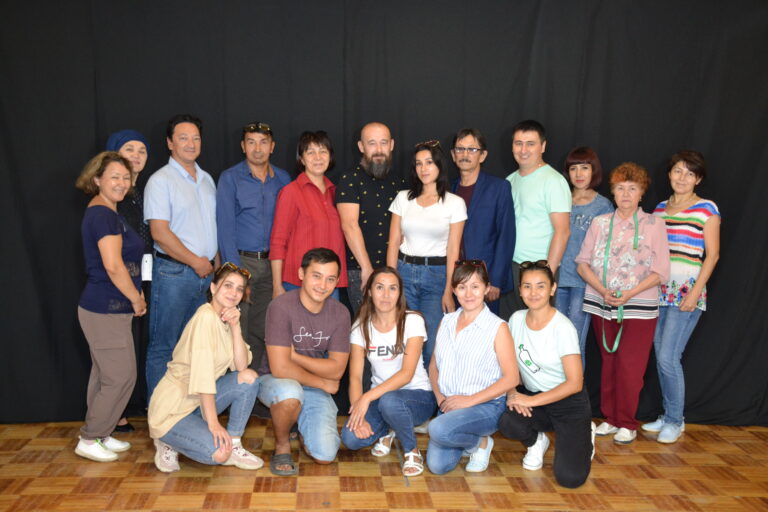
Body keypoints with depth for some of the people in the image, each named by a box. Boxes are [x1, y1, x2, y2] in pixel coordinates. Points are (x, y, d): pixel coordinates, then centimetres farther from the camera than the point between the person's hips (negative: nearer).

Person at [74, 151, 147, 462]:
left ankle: (99, 434, 28)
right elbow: (113, 265, -24)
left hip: (105, 308, 10)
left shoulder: (104, 213, 15)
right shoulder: (104, 215, -17)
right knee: (121, 376, -2)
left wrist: (134, 297, 13)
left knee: (105, 375, 17)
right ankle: (89, 440, 10)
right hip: (106, 311, -10)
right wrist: (137, 299, -12)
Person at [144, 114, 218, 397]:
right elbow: (160, 233, -15)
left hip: (205, 272, 7)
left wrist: (216, 266, 11)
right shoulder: (161, 180, -8)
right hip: (173, 273, -7)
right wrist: (196, 262, -11)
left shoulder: (206, 179, 15)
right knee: (164, 347, 1)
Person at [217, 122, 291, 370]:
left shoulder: (283, 179, 9)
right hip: (241, 260, -3)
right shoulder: (230, 179, -1)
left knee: (262, 331, 8)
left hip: (272, 263, 3)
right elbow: (225, 228, -6)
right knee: (239, 331, -2)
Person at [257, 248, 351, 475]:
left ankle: (303, 422, 22)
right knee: (290, 392, -39)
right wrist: (323, 382, -12)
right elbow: (280, 368, -23)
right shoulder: (281, 306, -19)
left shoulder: (340, 313, -6)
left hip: (315, 390, 3)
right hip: (275, 381, -3)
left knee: (325, 456, -12)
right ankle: (282, 446, -7)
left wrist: (294, 355, -15)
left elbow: (336, 369, -6)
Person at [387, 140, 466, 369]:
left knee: (431, 346, -4)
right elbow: (394, 243, 5)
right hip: (404, 272, 2)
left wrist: (449, 291, -7)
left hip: (436, 275, -2)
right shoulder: (403, 198, 7)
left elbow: (453, 250, -2)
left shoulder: (455, 203, 1)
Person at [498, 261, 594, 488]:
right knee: (507, 423, -30)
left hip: (568, 402, -4)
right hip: (531, 396, 4)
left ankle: (584, 436, 18)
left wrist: (530, 400, -18)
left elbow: (575, 383, -18)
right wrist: (512, 392, -13)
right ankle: (537, 441, 8)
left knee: (570, 478, -18)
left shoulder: (563, 328, -17)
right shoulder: (517, 319, -1)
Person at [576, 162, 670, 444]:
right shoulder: (600, 223, 6)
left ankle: (627, 424, 12)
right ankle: (610, 418, 23)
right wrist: (603, 291, -12)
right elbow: (582, 263, 4)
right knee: (609, 363, 11)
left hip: (639, 307, -3)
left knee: (629, 367, -3)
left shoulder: (653, 223, -1)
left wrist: (629, 294, -16)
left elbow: (660, 271, -4)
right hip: (602, 305, 3)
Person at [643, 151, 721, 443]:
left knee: (668, 357, -9)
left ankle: (675, 421, 7)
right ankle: (668, 415, 23)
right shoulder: (660, 209, 14)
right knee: (661, 356, 9)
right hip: (659, 289, 6)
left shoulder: (706, 209, -1)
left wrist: (695, 292, -12)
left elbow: (712, 254, -4)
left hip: (687, 290, -6)